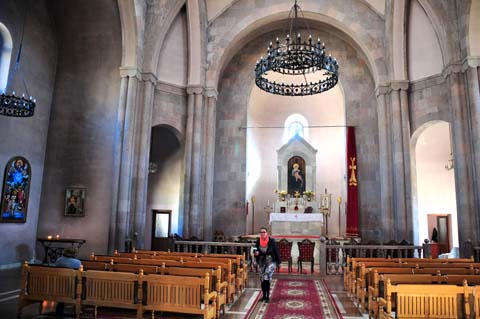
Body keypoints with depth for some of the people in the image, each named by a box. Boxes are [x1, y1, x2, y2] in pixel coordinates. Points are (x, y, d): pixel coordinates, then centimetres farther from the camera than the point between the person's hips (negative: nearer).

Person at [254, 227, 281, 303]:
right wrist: (256, 253, -17)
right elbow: (256, 251, 7)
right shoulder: (258, 241, -3)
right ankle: (264, 295, 26)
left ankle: (267, 296, -5)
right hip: (262, 262, 4)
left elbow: (276, 251, -6)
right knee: (262, 279, 10)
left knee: (266, 278, -16)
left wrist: (279, 262, -3)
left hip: (271, 261, -4)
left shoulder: (271, 241, -12)